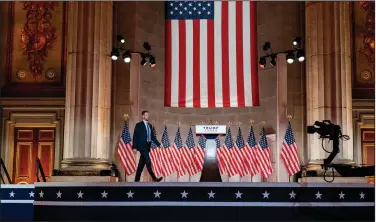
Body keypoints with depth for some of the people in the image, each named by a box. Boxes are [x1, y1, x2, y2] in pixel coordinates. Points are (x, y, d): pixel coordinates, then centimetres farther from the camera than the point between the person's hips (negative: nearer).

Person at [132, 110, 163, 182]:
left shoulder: (150, 125, 15)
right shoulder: (139, 125, -3)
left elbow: (152, 136, 18)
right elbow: (135, 136, -6)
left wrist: (158, 144, 9)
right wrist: (134, 147, -12)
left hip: (147, 146, 7)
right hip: (142, 146, -7)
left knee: (141, 163, 8)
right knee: (148, 162, -13)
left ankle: (137, 179, 13)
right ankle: (154, 178, -13)